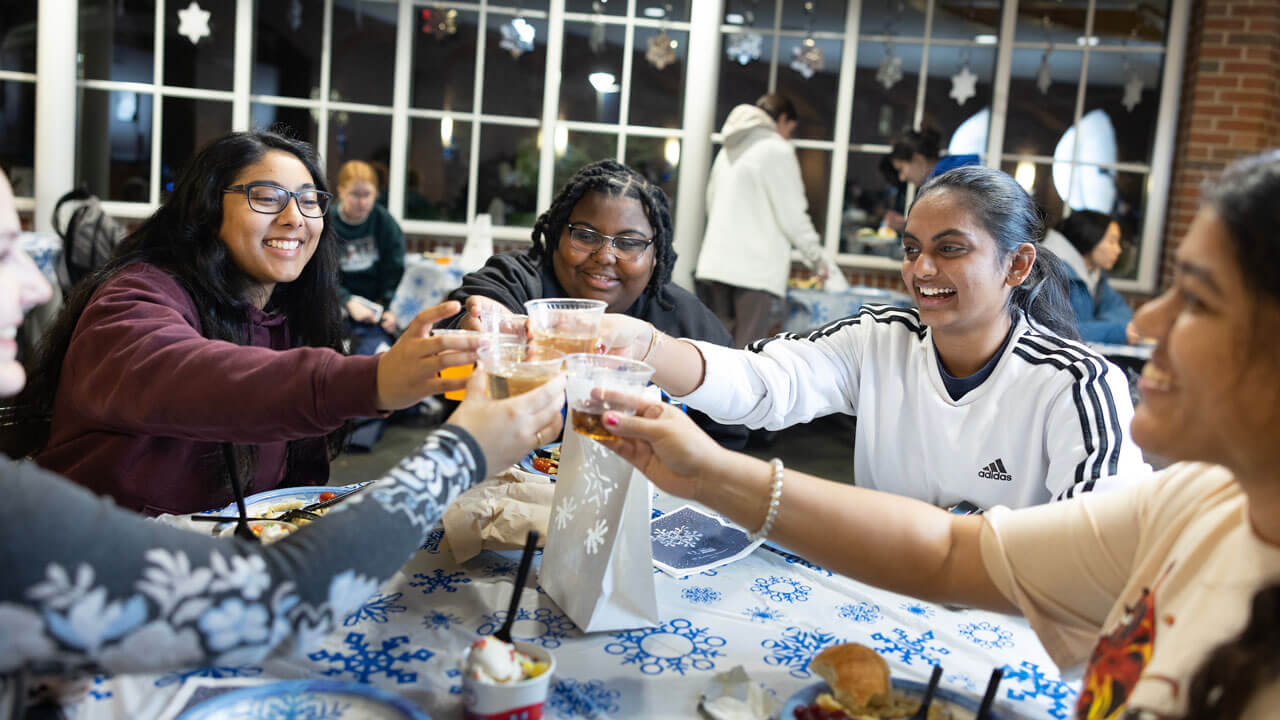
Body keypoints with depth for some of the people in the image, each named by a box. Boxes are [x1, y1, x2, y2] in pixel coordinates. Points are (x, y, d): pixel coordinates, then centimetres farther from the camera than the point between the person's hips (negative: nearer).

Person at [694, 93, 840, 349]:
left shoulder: (728, 150, 18)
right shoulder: (778, 150, -5)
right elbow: (792, 215, -7)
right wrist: (817, 258, 5)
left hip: (717, 261, 7)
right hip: (757, 268, -7)